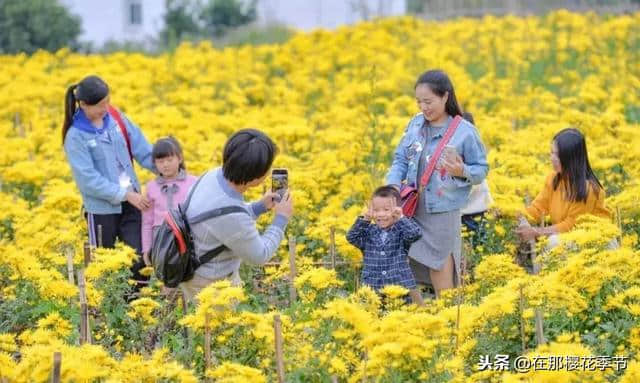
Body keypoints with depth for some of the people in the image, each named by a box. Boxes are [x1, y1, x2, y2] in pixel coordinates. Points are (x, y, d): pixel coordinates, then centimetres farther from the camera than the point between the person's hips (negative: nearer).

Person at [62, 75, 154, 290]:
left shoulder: (116, 117, 0)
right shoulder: (76, 136, -14)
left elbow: (143, 150, 0)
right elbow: (89, 179, -18)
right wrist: (125, 194, -21)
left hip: (130, 203, 4)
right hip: (102, 209, -4)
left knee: (141, 259, -2)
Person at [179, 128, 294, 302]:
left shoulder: (215, 175, -12)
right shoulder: (230, 215, -38)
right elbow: (259, 255, -19)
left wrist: (260, 206, 2)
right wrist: (281, 219, -9)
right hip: (211, 285, -9)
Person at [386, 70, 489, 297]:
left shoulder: (465, 131, -9)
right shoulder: (416, 124, 4)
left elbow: (481, 169, -1)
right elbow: (401, 160, 9)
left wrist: (462, 172, -22)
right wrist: (393, 185, -8)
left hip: (443, 213, -4)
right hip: (412, 210, 4)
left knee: (441, 275, 1)